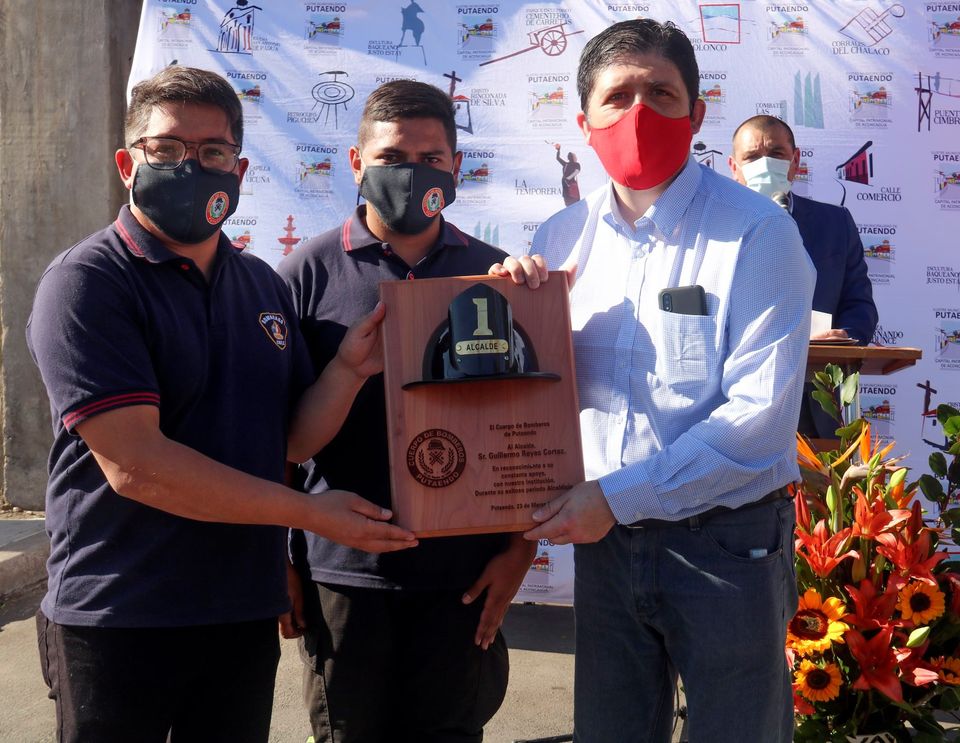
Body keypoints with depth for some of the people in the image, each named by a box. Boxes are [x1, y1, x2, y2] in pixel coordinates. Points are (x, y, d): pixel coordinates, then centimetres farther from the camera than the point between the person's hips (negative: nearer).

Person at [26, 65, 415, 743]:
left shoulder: (262, 285, 8)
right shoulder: (86, 281, -12)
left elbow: (293, 437, 8)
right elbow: (133, 464, -21)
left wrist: (350, 370, -11)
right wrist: (308, 511, -16)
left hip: (248, 612, 6)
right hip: (120, 622, -5)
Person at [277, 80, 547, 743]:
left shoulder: (496, 274, 5)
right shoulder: (311, 271, -1)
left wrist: (520, 545, 1)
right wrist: (279, 559, 1)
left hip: (465, 574, 2)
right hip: (341, 570, -1)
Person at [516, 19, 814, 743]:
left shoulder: (757, 232, -13)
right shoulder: (562, 238, 3)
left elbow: (759, 412, -19)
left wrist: (619, 496, -19)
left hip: (726, 543, -4)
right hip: (604, 539, 5)